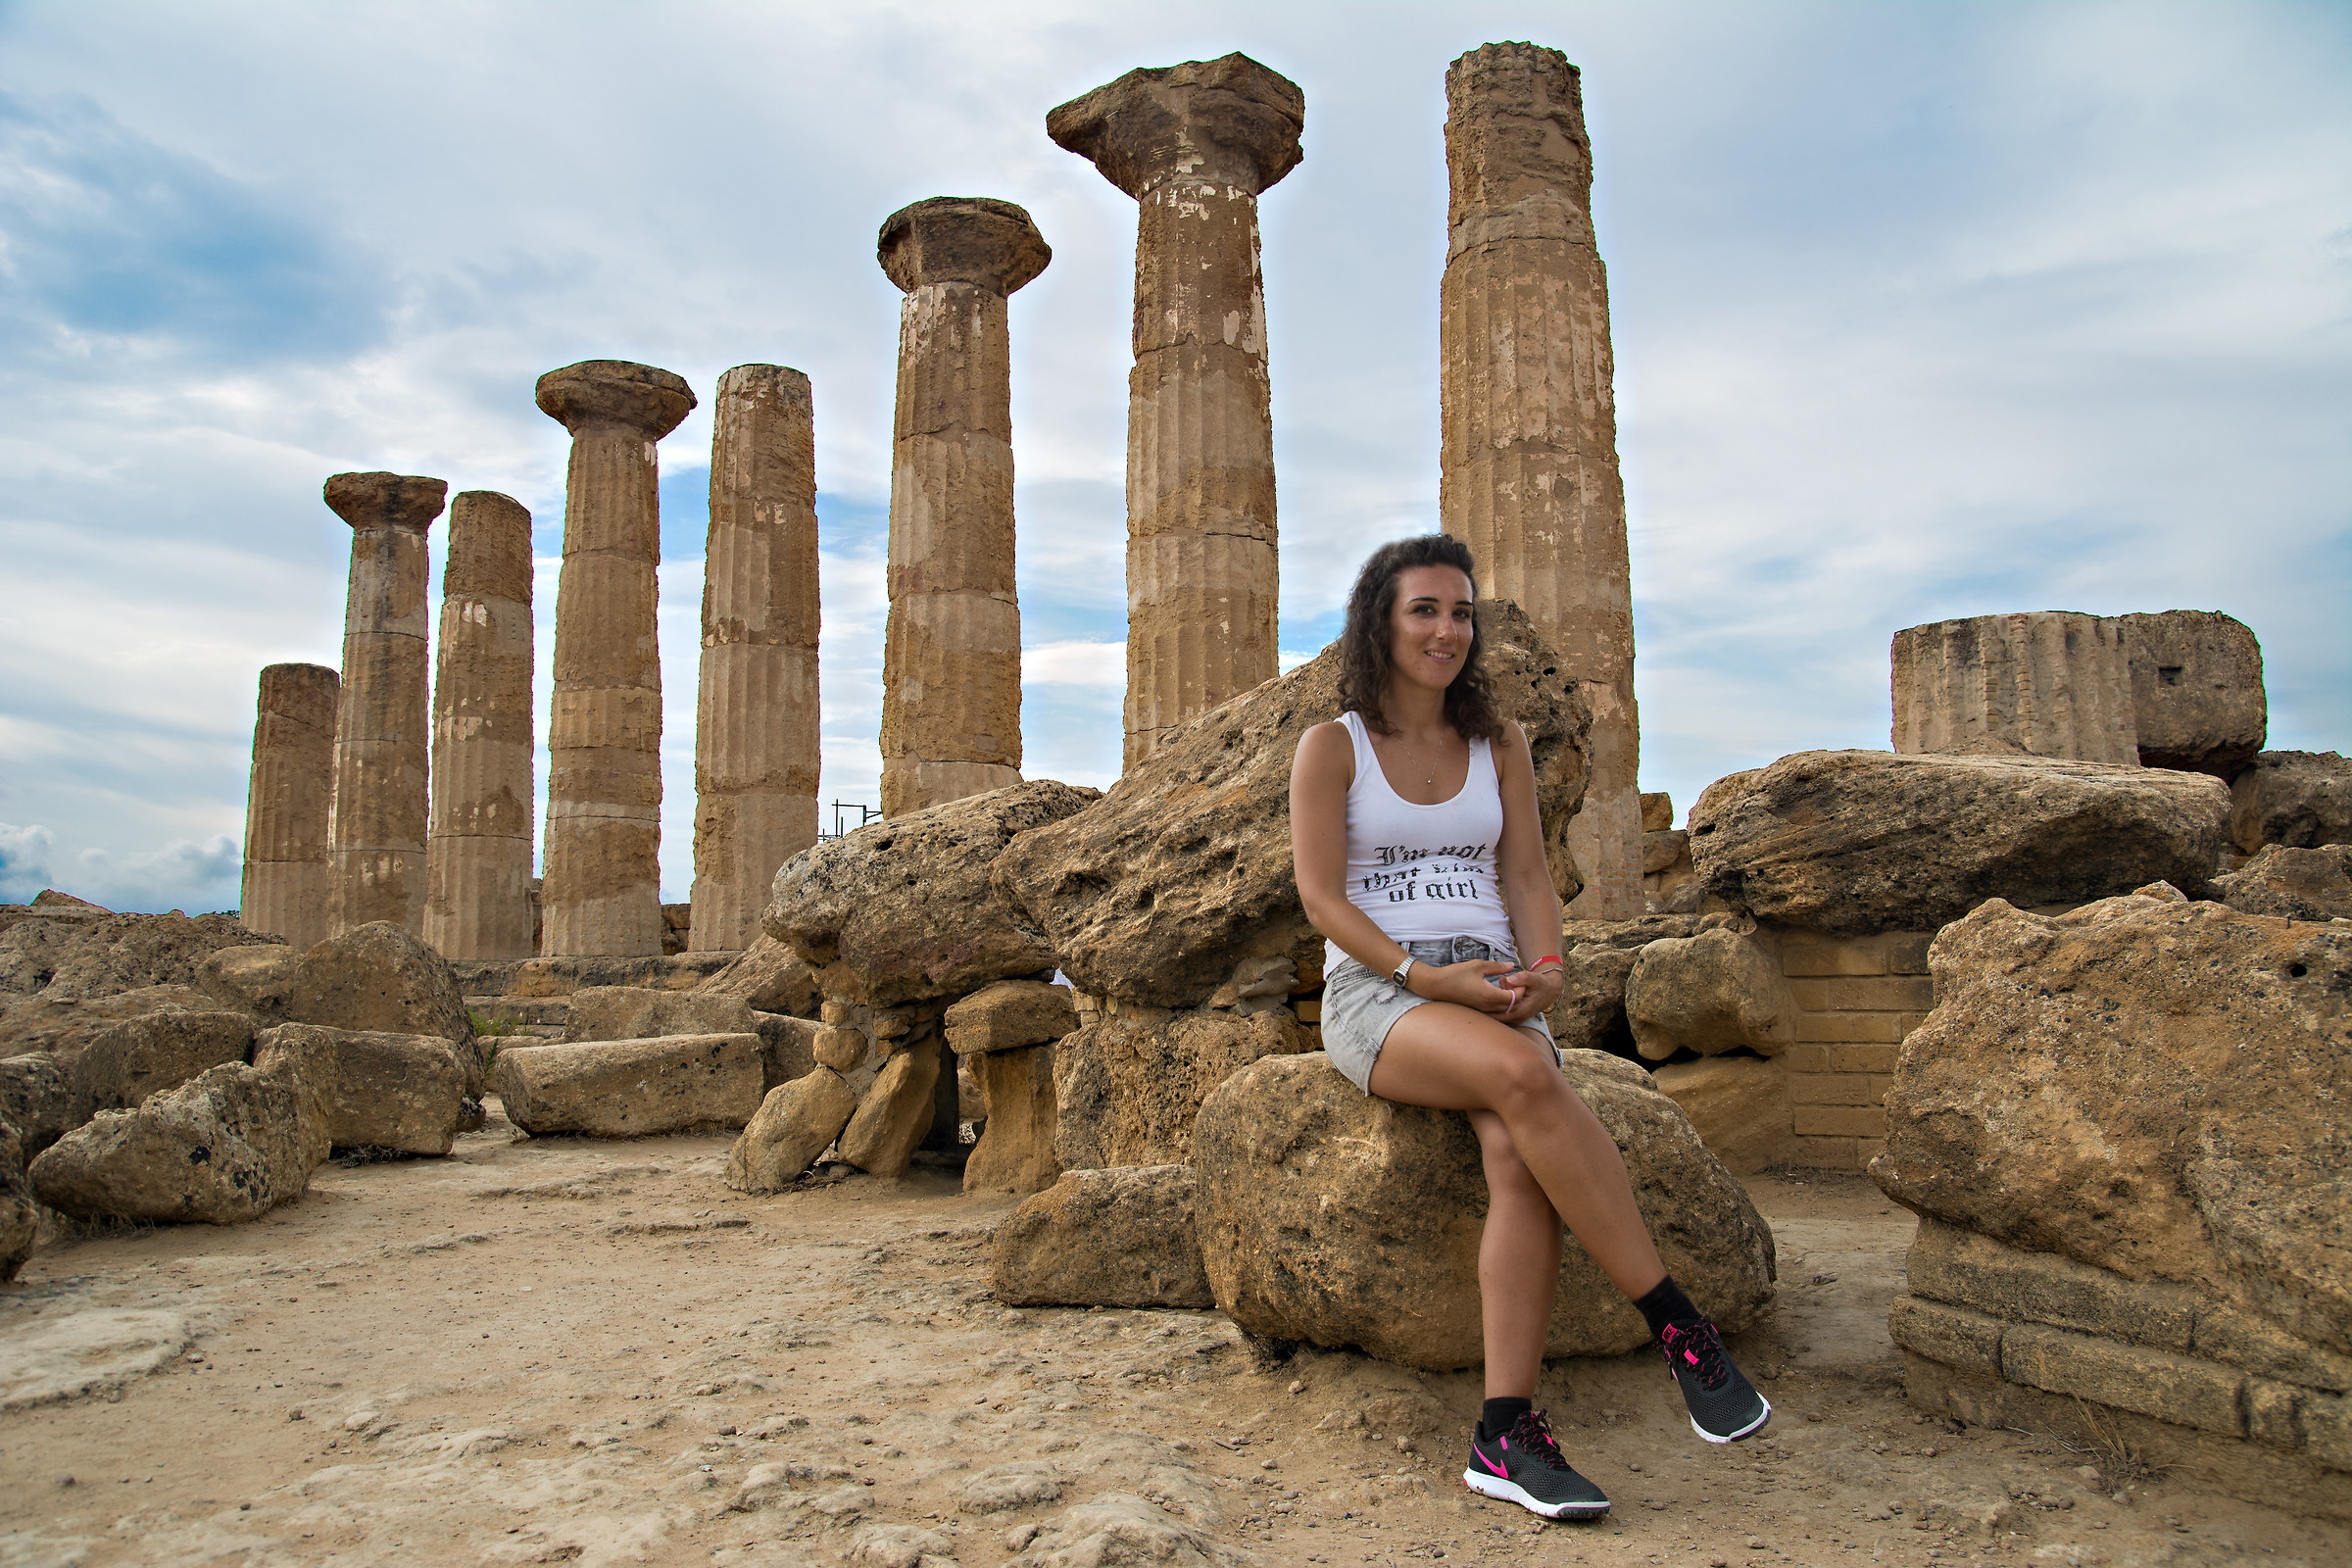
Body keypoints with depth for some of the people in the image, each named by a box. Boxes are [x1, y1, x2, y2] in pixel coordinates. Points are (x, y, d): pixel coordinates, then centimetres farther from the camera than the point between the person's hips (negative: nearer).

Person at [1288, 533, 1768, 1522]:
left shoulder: (1499, 746, 16)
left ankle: (1506, 1436, -29)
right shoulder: (1331, 747, 5)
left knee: (1520, 1158, -31)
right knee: (1525, 1077, -35)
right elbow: (1321, 897, -3)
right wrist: (1425, 975, -17)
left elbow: (1528, 879, 11)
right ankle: (1677, 1325, -25)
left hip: (1494, 994, 3)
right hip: (1375, 995, -3)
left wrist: (1543, 972, -11)